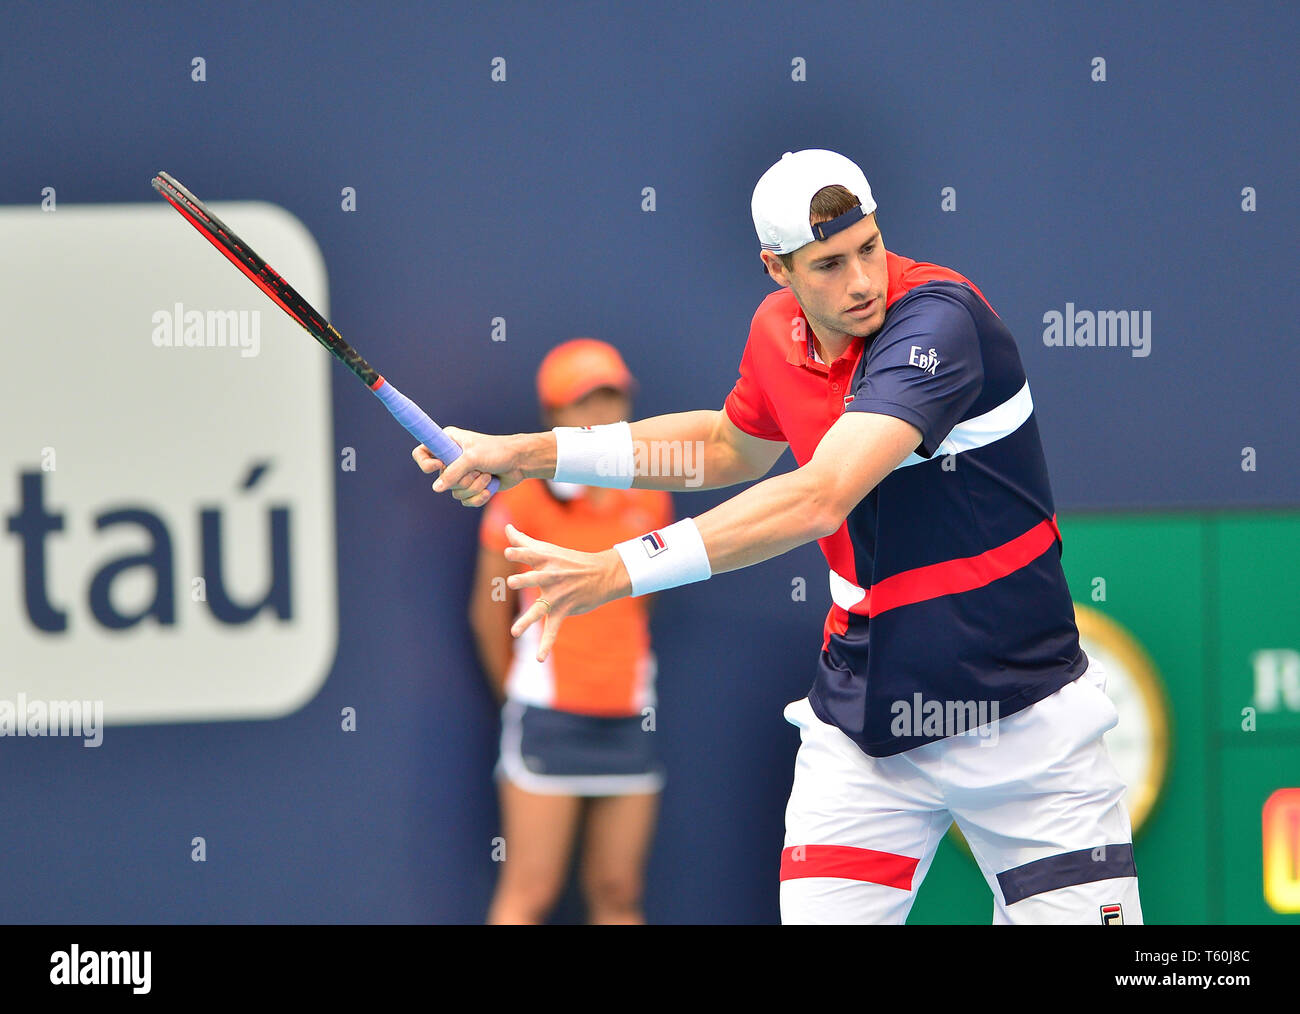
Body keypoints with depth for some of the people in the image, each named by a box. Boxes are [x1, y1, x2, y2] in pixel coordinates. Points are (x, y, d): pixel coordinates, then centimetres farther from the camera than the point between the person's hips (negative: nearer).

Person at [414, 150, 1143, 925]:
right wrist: (538, 454, 19)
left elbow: (820, 499, -34)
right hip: (867, 713, 5)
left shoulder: (940, 320, -23)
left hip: (1025, 720, -5)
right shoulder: (779, 332, 0)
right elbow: (735, 448, 25)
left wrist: (620, 569, -36)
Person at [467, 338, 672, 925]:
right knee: (529, 895, -5)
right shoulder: (525, 499, -6)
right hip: (549, 718, -4)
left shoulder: (650, 502, 7)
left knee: (618, 897, 5)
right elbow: (490, 612, 3)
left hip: (628, 721, 4)